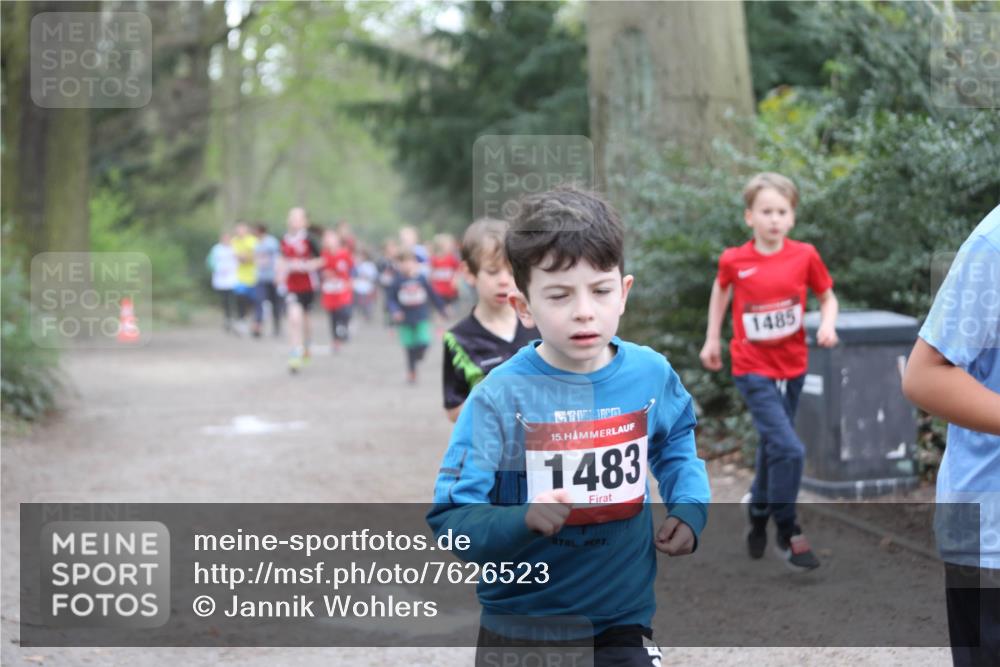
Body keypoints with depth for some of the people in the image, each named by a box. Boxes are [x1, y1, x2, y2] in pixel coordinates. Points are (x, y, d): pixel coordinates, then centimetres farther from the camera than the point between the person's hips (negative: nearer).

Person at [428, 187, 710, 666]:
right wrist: (525, 520, -36)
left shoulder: (651, 374, -6)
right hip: (522, 627, -2)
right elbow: (451, 519, -20)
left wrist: (689, 507, 2)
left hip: (624, 617, 2)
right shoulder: (500, 397, -19)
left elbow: (676, 441, 17)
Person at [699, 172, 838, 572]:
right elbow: (721, 291, 12)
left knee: (772, 446, 20)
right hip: (753, 370, -3)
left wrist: (827, 325, -14)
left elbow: (827, 297, 6)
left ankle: (759, 510, 46)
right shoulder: (734, 261, -10)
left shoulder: (805, 256, -7)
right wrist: (712, 340, 13)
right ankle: (788, 535, -2)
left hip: (792, 367, 3)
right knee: (789, 449, -17)